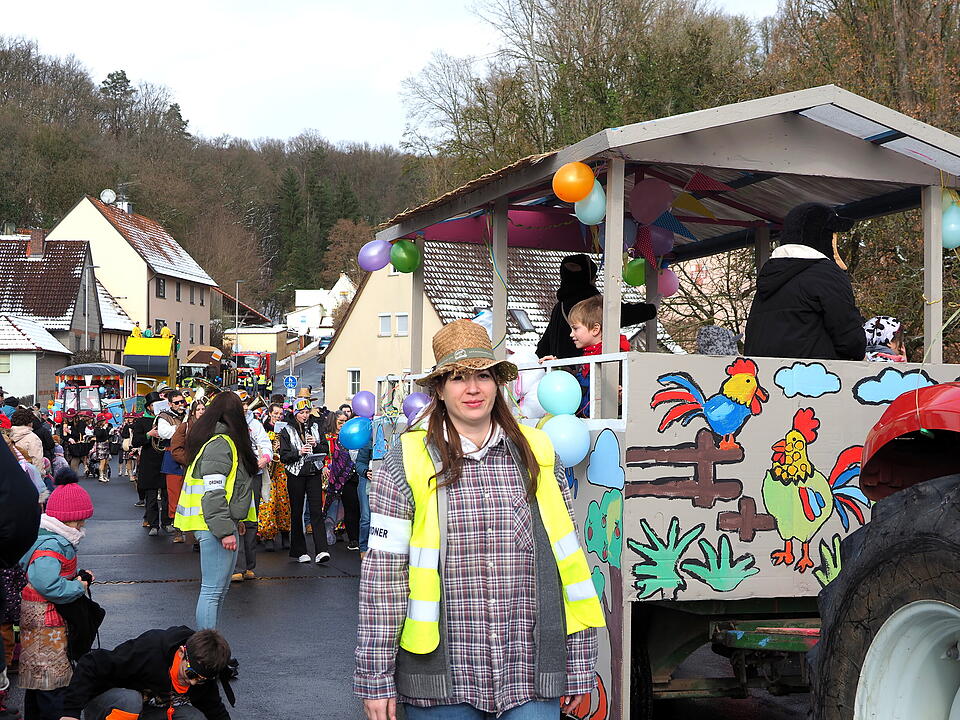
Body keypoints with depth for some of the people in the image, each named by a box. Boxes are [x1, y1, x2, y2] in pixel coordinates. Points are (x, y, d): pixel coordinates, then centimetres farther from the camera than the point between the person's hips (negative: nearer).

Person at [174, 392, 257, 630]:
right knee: (213, 590, -8)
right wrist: (225, 530, -22)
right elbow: (213, 492, -22)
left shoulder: (224, 440, 16)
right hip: (215, 528, -11)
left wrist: (235, 520, 23)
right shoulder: (220, 443, -16)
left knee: (219, 589, 15)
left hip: (222, 524, 11)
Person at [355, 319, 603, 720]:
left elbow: (569, 562, 9)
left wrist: (578, 670, 9)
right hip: (439, 684, -1)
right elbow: (382, 574, -3)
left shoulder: (538, 457, 7)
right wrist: (376, 680, -5)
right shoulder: (406, 462, -1)